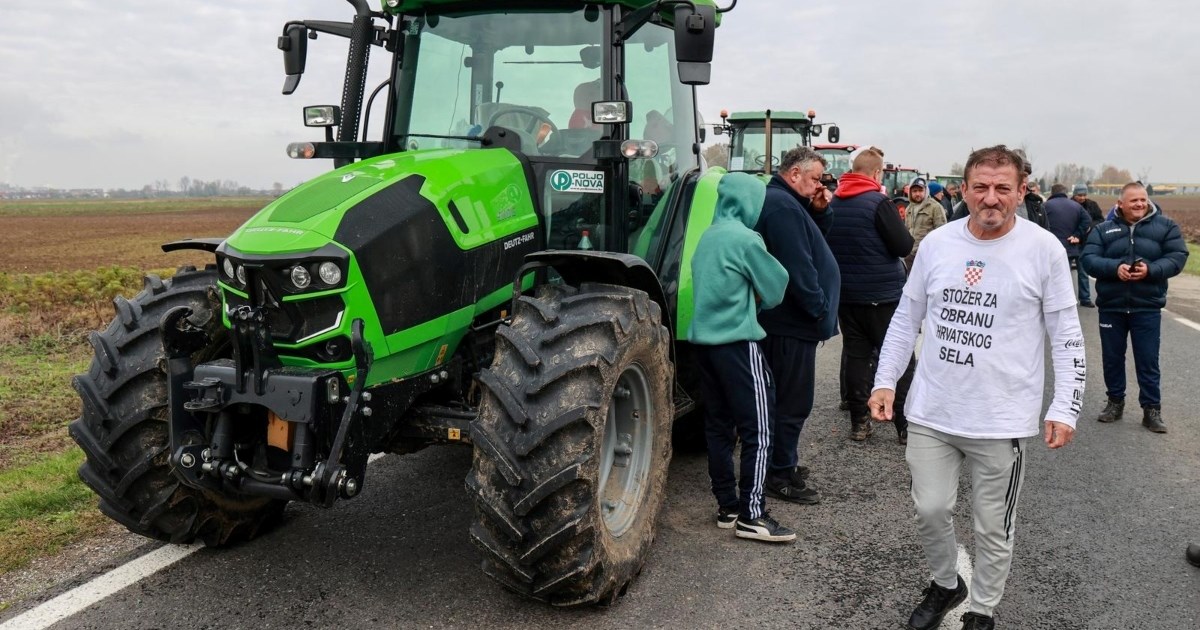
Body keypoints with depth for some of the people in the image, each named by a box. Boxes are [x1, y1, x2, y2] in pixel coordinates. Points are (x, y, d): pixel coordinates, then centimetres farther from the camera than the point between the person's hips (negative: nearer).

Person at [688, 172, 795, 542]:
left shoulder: (708, 237, 11)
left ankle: (727, 506, 20)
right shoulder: (746, 239, -12)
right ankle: (751, 515, 0)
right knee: (757, 429, -2)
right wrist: (758, 297, 15)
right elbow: (775, 288, -4)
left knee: (719, 425, 12)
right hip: (737, 343, -8)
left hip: (704, 339, 8)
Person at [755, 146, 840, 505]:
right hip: (792, 321, -11)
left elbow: (815, 243, 20)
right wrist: (820, 309, -18)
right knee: (793, 400, -2)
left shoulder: (787, 203, 17)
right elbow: (797, 266, -25)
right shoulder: (783, 206, -19)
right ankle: (781, 475, 7)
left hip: (790, 318, 11)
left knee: (788, 397, 19)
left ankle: (782, 463, 30)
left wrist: (821, 212, 4)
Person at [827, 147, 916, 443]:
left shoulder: (832, 204, 3)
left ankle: (859, 422, 13)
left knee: (856, 356, 10)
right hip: (884, 295, -5)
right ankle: (906, 425, 6)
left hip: (846, 295, 6)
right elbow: (904, 246, -13)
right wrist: (894, 218, 2)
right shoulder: (879, 202, -15)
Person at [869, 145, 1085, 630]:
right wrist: (886, 381, 5)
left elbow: (1067, 337, -1)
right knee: (929, 510, 9)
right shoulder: (936, 243, 2)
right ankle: (946, 584, 37)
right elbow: (906, 318, 10)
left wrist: (1064, 408, -6)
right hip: (931, 412, 3)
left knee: (993, 527, 10)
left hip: (1002, 421, -2)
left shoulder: (1043, 249, -6)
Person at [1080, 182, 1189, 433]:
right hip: (1110, 306, 1)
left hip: (1147, 307, -1)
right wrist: (1115, 268, -22)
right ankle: (1115, 402, 27)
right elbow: (1089, 259, -5)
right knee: (1112, 358, 12)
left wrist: (1150, 270, -21)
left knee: (1148, 361, 3)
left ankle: (1152, 409, 13)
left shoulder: (1165, 226, 3)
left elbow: (1177, 257, -4)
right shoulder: (1103, 229, 3)